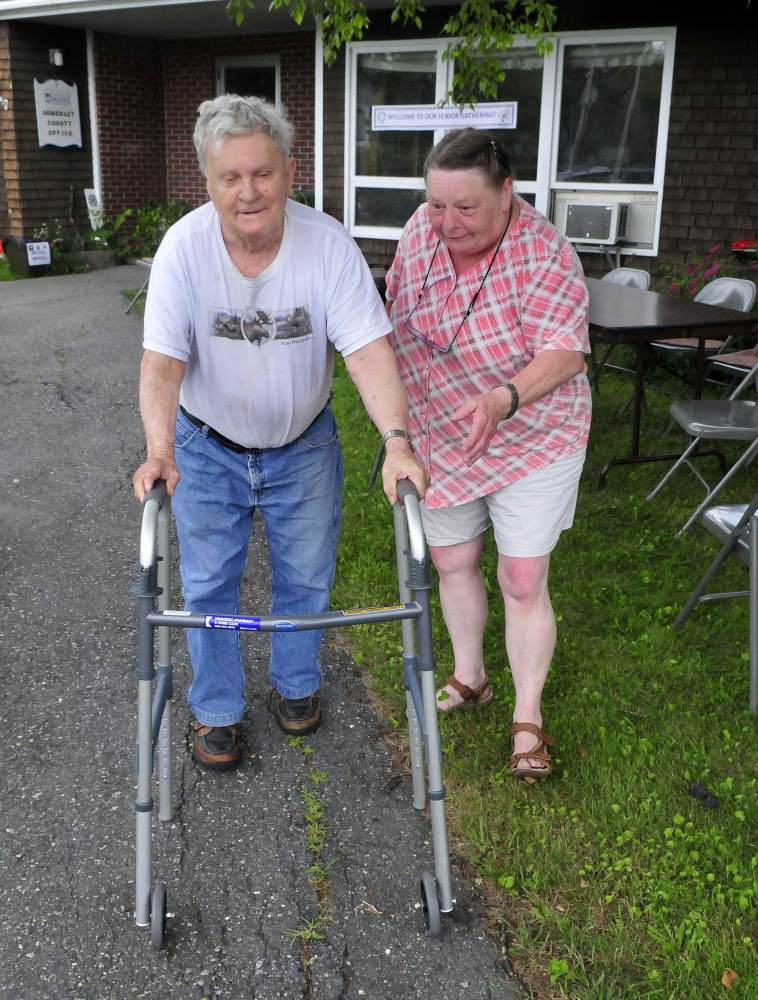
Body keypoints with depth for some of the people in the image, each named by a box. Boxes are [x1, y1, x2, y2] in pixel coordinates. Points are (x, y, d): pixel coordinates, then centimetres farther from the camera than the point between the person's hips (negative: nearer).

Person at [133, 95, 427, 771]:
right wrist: (159, 450, -39)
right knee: (209, 584, 9)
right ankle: (217, 709, 32)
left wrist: (397, 439, -40)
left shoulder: (328, 244, -20)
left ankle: (296, 683, 42)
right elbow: (163, 360, -24)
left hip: (304, 445, 1)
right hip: (209, 448, 0)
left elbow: (369, 349, -26)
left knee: (306, 577, 15)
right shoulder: (184, 246, -20)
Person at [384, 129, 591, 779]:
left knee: (524, 581, -3)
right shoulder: (422, 231, -6)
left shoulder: (545, 255, -23)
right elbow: (396, 312, 8)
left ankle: (528, 720, 14)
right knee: (452, 562, 14)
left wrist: (502, 399, -45)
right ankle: (470, 678, 37)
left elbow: (566, 353, -28)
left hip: (532, 440, -5)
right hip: (441, 438, 5)